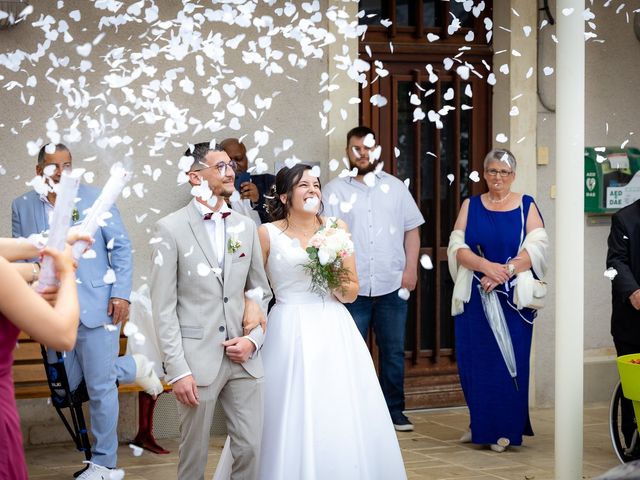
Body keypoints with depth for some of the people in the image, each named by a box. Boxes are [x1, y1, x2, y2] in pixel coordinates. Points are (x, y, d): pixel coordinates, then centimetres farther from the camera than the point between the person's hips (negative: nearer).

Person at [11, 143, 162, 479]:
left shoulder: (95, 198, -2)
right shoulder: (22, 207, 6)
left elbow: (121, 247, -1)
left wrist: (121, 294, -9)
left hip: (95, 308, -4)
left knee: (100, 388, 0)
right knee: (66, 385, 10)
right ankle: (134, 368, 32)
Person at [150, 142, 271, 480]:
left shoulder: (246, 227, 10)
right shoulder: (171, 228, -4)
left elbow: (263, 293, 16)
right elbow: (163, 307, -6)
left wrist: (254, 339, -1)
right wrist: (177, 370, -12)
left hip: (244, 358, 4)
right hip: (197, 360, -4)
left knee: (250, 449, 5)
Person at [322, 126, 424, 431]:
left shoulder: (395, 187, 11)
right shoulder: (335, 190, 4)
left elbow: (411, 229, 10)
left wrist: (411, 268, 0)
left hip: (392, 285, 2)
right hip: (352, 287, -2)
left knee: (393, 351, 7)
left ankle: (394, 410, 18)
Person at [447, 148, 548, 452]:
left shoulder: (527, 206, 5)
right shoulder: (470, 206, 10)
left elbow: (535, 249, -6)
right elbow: (458, 247, -1)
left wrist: (503, 273, -17)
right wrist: (487, 266, -17)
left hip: (513, 298, -2)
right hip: (475, 297, 2)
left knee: (509, 360, -1)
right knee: (474, 360, 3)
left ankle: (506, 429, 8)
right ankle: (480, 424, 19)